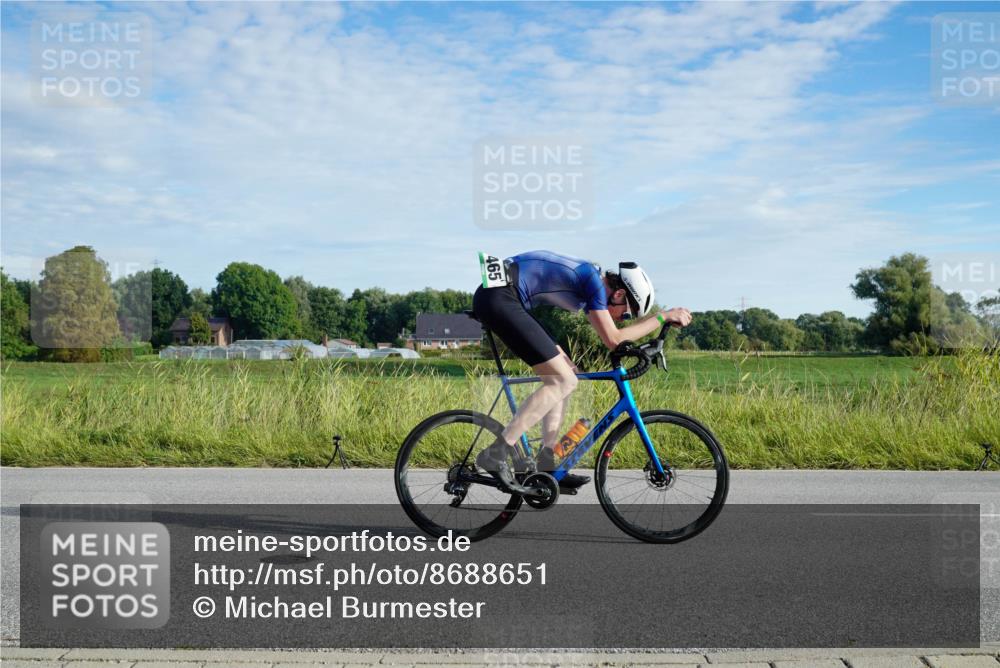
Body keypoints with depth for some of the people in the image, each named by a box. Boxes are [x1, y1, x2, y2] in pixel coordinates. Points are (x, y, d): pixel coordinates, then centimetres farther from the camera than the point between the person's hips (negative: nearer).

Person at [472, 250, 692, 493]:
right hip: (499, 297, -10)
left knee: (565, 373, 11)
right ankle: (496, 454, -14)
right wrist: (664, 316, -7)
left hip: (497, 297, 10)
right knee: (563, 380, -11)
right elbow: (614, 340, -13)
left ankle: (547, 464, 10)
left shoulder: (590, 274, 18)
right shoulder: (594, 280, -11)